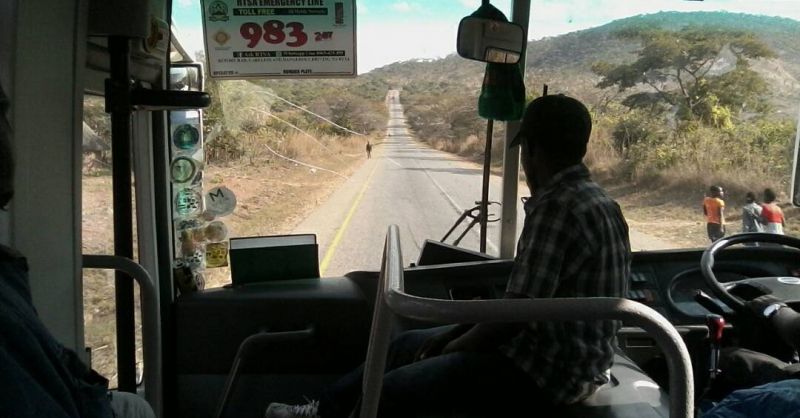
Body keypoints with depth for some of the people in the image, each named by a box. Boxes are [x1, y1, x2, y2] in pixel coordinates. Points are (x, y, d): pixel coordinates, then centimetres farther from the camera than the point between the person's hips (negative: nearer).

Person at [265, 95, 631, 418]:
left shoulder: (556, 208, -24)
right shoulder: (590, 199, 9)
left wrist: (457, 347, -5)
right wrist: (458, 330, 9)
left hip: (548, 367, -10)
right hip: (562, 351, 10)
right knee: (408, 345, 18)